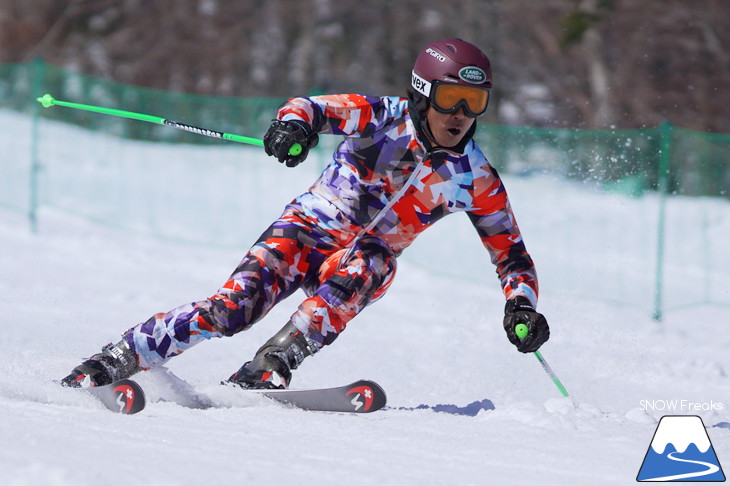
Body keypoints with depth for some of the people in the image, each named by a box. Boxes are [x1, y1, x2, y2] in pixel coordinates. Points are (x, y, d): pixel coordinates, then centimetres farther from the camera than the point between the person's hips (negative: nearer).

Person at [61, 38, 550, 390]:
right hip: (308, 229, -2)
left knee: (360, 268, -36)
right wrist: (293, 123, -41)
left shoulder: (477, 180, -4)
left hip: (368, 259, 2)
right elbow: (310, 108, -16)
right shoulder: (384, 117, -11)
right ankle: (116, 360, -19)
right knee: (236, 304, -24)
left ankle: (265, 372, -42)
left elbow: (511, 254, 3)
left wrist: (522, 307, -15)